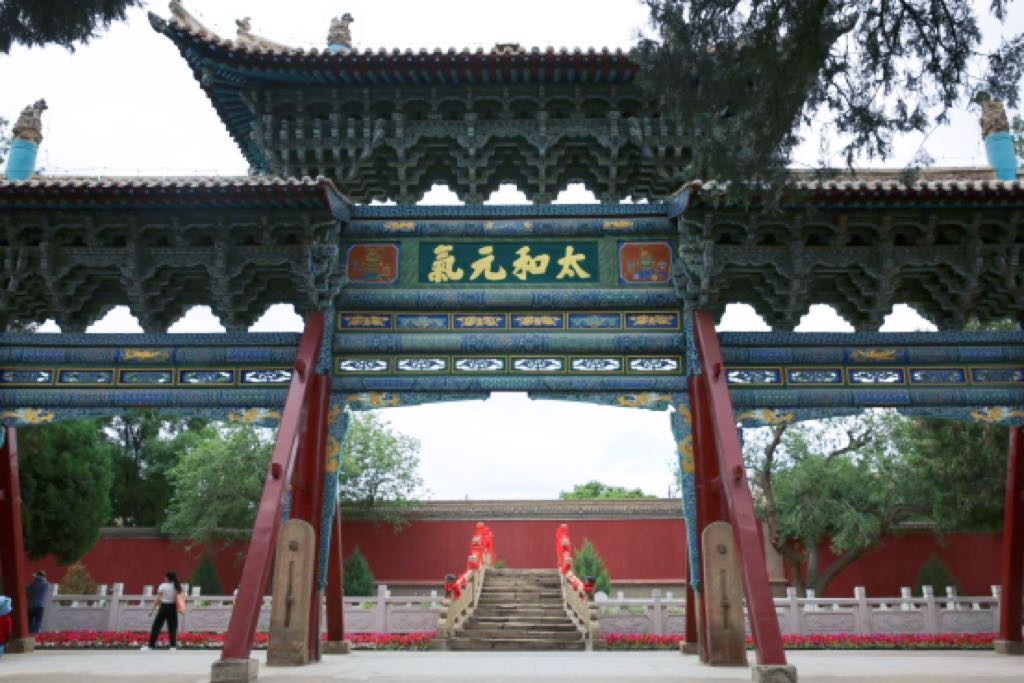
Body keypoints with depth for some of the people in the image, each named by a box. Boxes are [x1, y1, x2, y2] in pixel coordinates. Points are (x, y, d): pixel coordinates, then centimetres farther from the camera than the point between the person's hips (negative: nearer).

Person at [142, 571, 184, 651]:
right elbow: (180, 599, 3)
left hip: (164, 607, -3)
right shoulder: (177, 586, 4)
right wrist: (180, 609, 12)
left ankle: (150, 645, 3)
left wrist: (152, 609, -2)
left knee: (156, 627, 4)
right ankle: (173, 646, 3)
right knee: (172, 628, 7)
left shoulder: (163, 586, -6)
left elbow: (157, 599, -7)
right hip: (173, 608, 3)